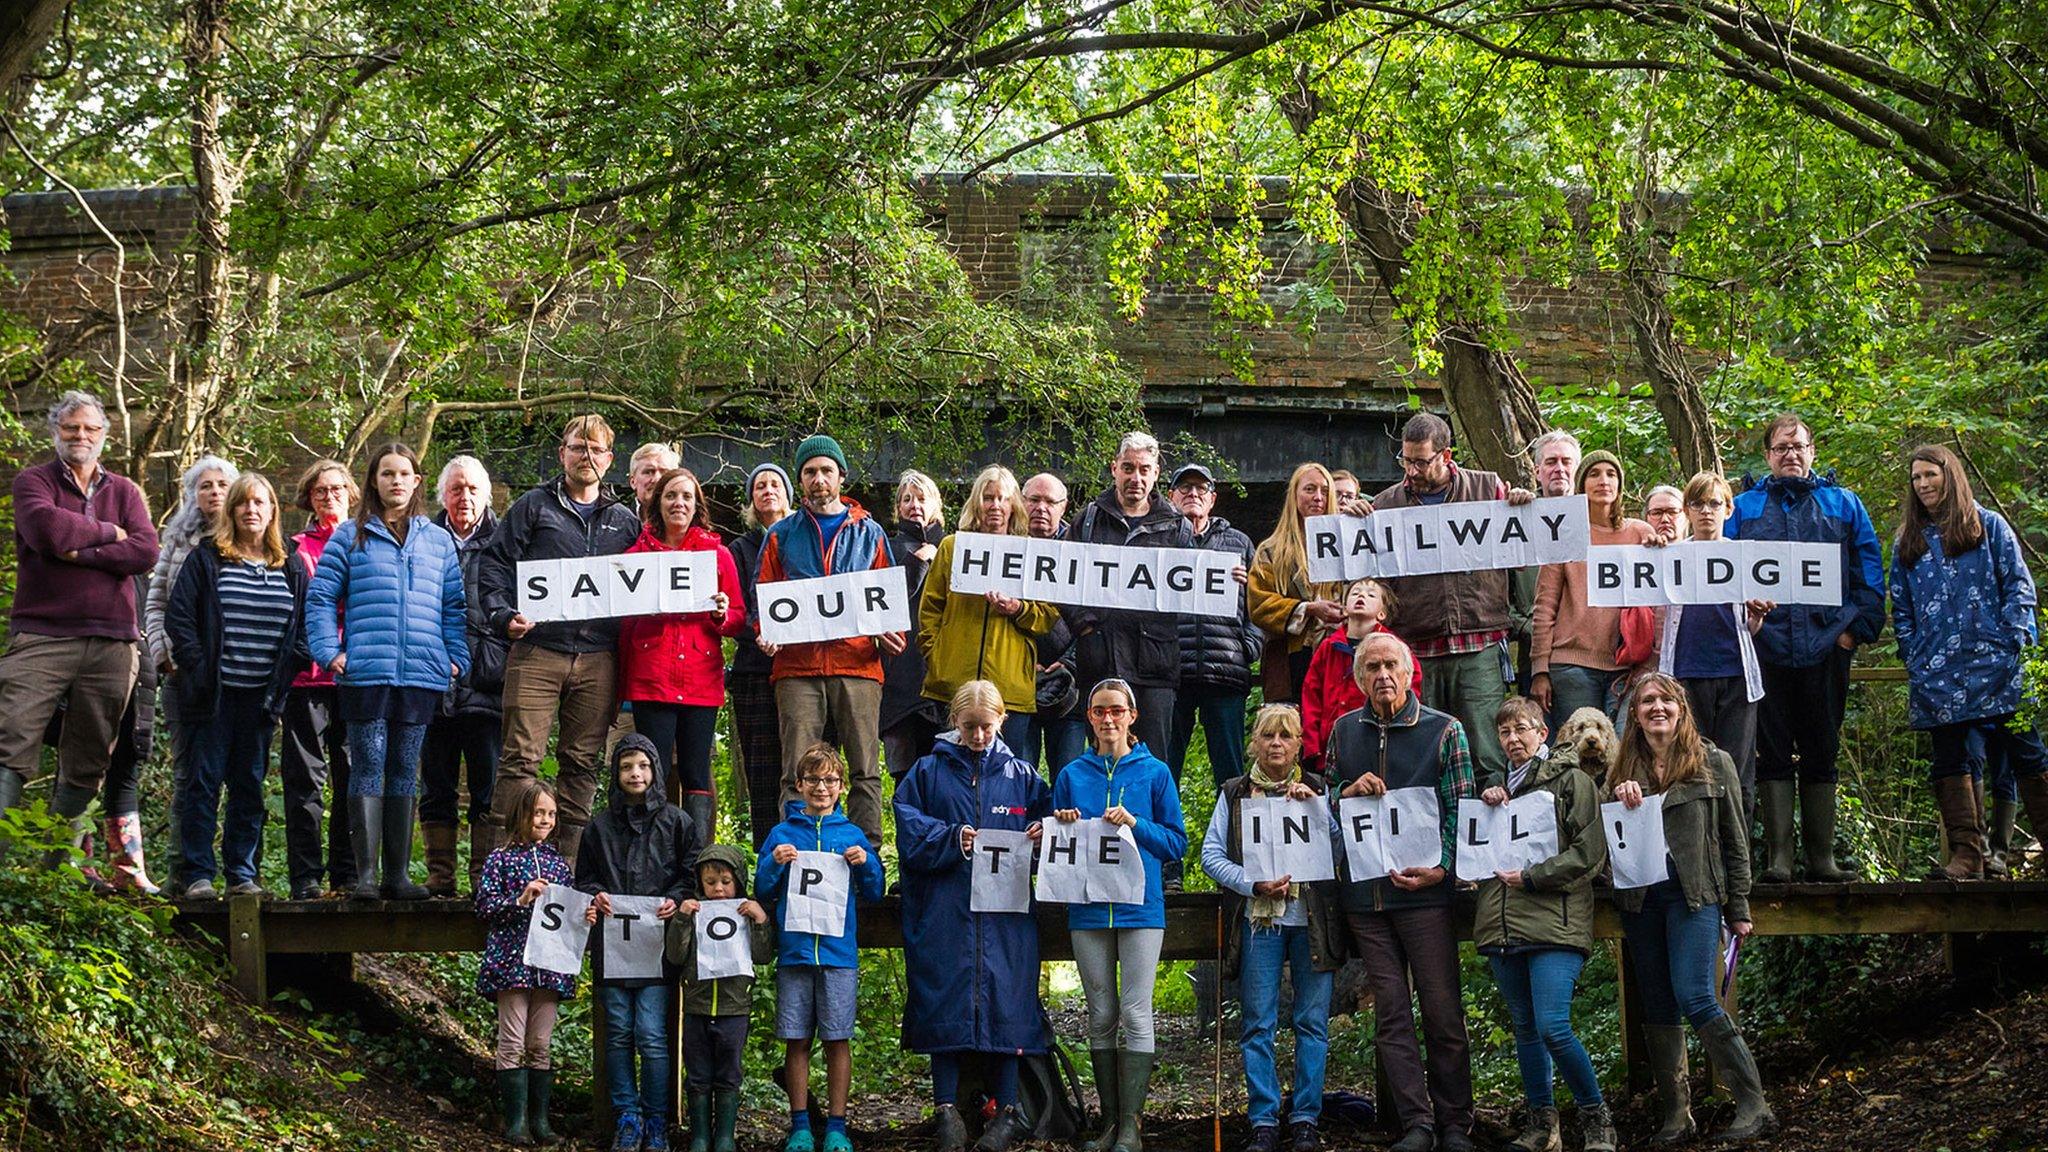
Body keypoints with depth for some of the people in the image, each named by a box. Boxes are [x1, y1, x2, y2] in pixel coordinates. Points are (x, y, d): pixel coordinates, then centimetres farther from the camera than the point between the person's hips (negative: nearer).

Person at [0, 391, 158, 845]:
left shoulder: (124, 491, 17)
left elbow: (145, 552, -1)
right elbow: (48, 531, -14)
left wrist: (78, 554, -9)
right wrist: (107, 532, 0)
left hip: (111, 643, 4)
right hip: (42, 638, -3)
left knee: (87, 765, 5)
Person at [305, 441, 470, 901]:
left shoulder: (438, 540, 15)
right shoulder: (350, 536, 6)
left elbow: (454, 605, 16)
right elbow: (320, 596, 4)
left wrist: (457, 657, 5)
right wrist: (329, 651, -7)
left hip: (423, 673, 3)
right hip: (365, 670, -3)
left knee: (406, 772, 6)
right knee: (368, 768, -5)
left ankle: (398, 874, 10)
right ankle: (365, 874, -4)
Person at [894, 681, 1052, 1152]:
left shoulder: (1020, 775, 13)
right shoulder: (930, 772, 8)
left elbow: (1047, 818, 17)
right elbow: (910, 830, 0)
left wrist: (1043, 833, -6)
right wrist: (952, 840, -14)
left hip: (1005, 910, 1)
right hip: (945, 911, -1)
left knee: (1005, 1000, -2)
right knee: (945, 999, -5)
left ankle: (1007, 1112, 5)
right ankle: (947, 1110, 0)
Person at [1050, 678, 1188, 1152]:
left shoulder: (1155, 772, 4)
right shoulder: (1072, 774, 11)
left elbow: (1177, 843, 3)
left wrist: (1136, 825, -12)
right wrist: (1064, 827, -7)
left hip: (1140, 907, -3)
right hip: (1088, 908, 3)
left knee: (1135, 1013, -8)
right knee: (1101, 1016, 5)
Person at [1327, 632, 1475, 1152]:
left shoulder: (1444, 730, 1)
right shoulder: (1344, 731, 11)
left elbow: (1460, 811, -2)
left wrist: (1440, 868, -15)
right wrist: (1351, 792, -3)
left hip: (1424, 892, -3)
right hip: (1364, 892, 3)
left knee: (1442, 1011, -1)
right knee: (1390, 1011, 2)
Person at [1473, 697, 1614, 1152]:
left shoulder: (1571, 781, 1)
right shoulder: (1499, 788, 20)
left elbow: (1590, 852, -6)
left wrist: (1532, 877, -10)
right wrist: (1485, 807, 6)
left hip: (1554, 923, -6)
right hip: (1502, 925, 6)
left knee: (1553, 1028, -16)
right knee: (1525, 1028, 9)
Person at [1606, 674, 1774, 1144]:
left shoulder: (1712, 763, 3)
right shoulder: (1624, 771, 11)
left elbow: (1735, 840, 4)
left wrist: (1739, 909, 1)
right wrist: (1619, 800, -11)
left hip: (1694, 893, -4)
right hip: (1639, 898, 4)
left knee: (1694, 999, -17)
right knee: (1659, 1008, 6)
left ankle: (1754, 1105, -12)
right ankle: (1675, 1115, 12)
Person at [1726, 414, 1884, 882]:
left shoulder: (1843, 505, 13)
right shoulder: (1743, 509, 12)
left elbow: (1868, 572, 9)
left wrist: (1858, 628, -2)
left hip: (1825, 648, 1)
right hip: (1766, 647, 0)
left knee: (1821, 755, 5)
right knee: (1773, 754, 0)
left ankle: (1821, 856, 7)